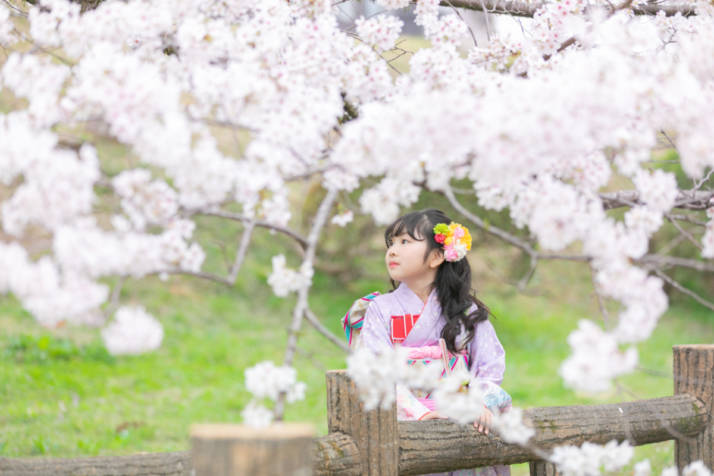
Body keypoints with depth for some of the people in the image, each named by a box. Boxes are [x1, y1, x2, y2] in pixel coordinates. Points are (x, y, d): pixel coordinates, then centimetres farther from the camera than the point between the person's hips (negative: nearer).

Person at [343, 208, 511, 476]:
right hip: (406, 418, -2)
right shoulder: (381, 309, 6)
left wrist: (482, 404, -16)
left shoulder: (467, 311, 12)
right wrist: (420, 413, -22)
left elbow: (491, 365, 6)